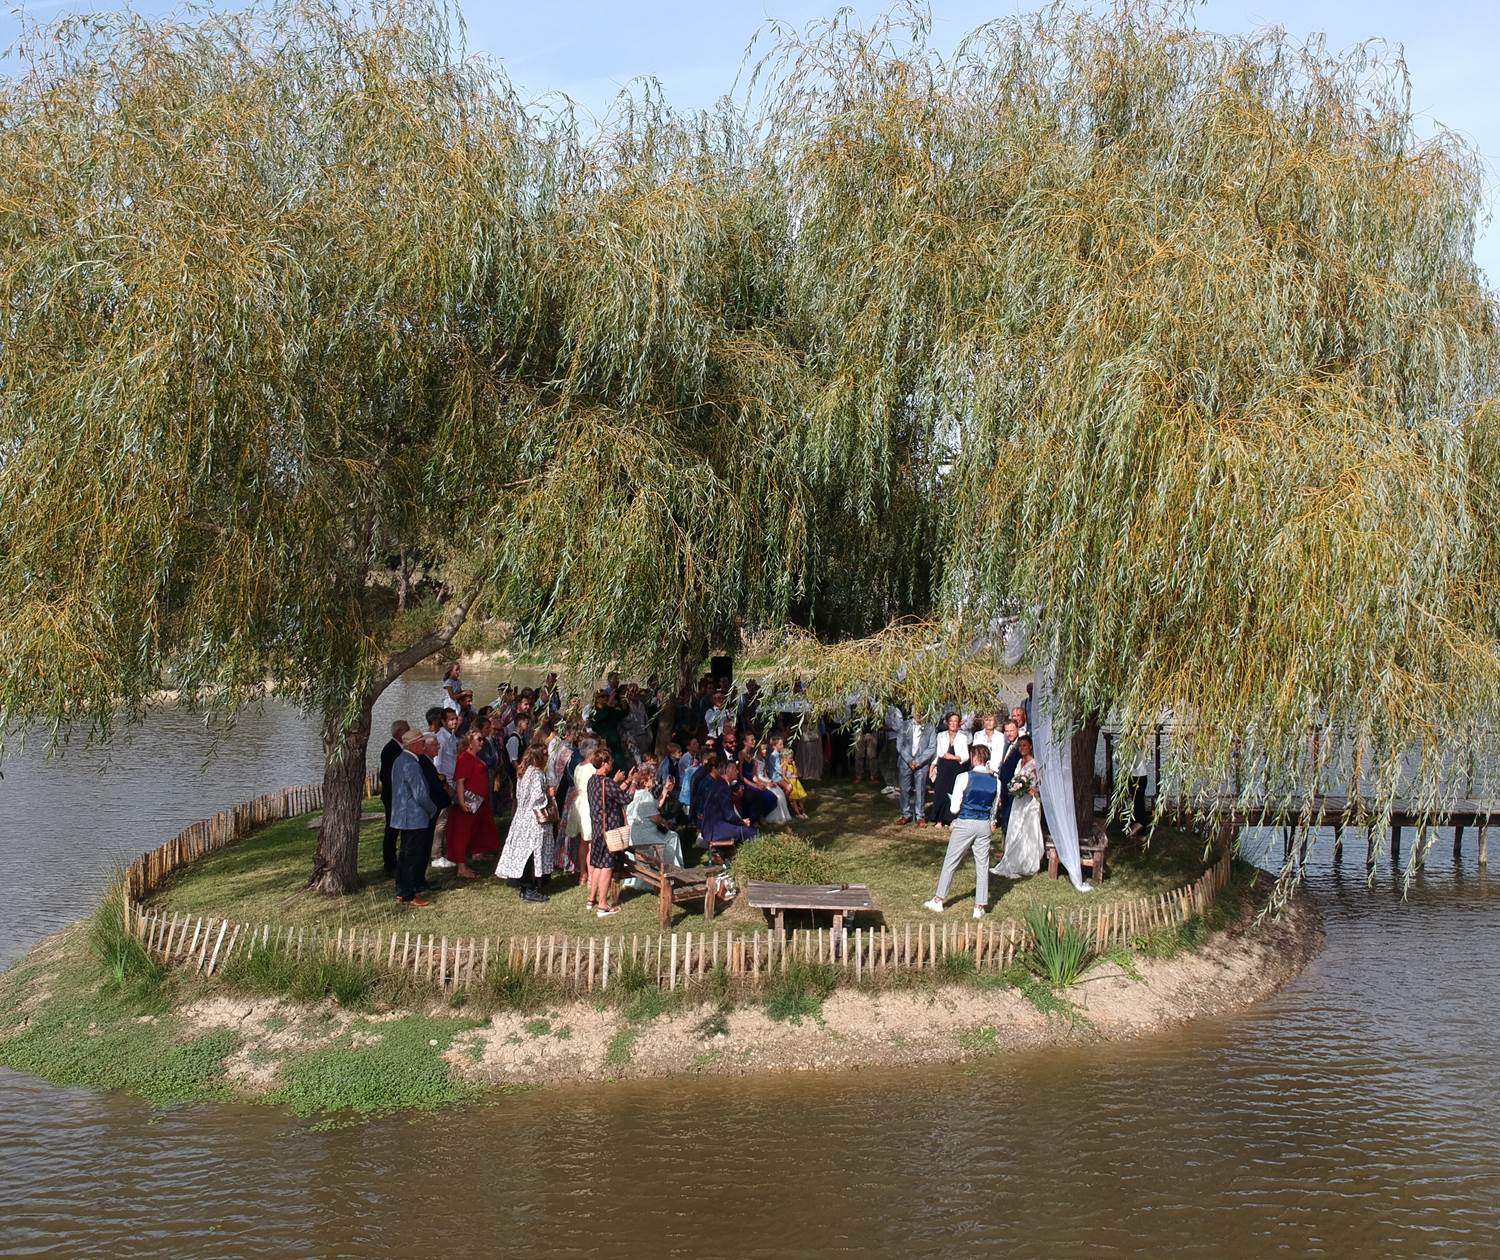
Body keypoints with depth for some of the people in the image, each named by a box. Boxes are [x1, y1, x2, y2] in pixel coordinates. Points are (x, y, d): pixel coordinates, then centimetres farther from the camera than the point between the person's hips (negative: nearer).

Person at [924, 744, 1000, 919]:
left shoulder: (964, 778, -14)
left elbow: (954, 808, -11)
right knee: (982, 865, 9)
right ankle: (980, 906, 12)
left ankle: (938, 900, 19)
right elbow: (994, 808, 10)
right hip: (985, 826, 3)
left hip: (964, 824, -3)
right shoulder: (995, 781, -1)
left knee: (950, 862, 10)